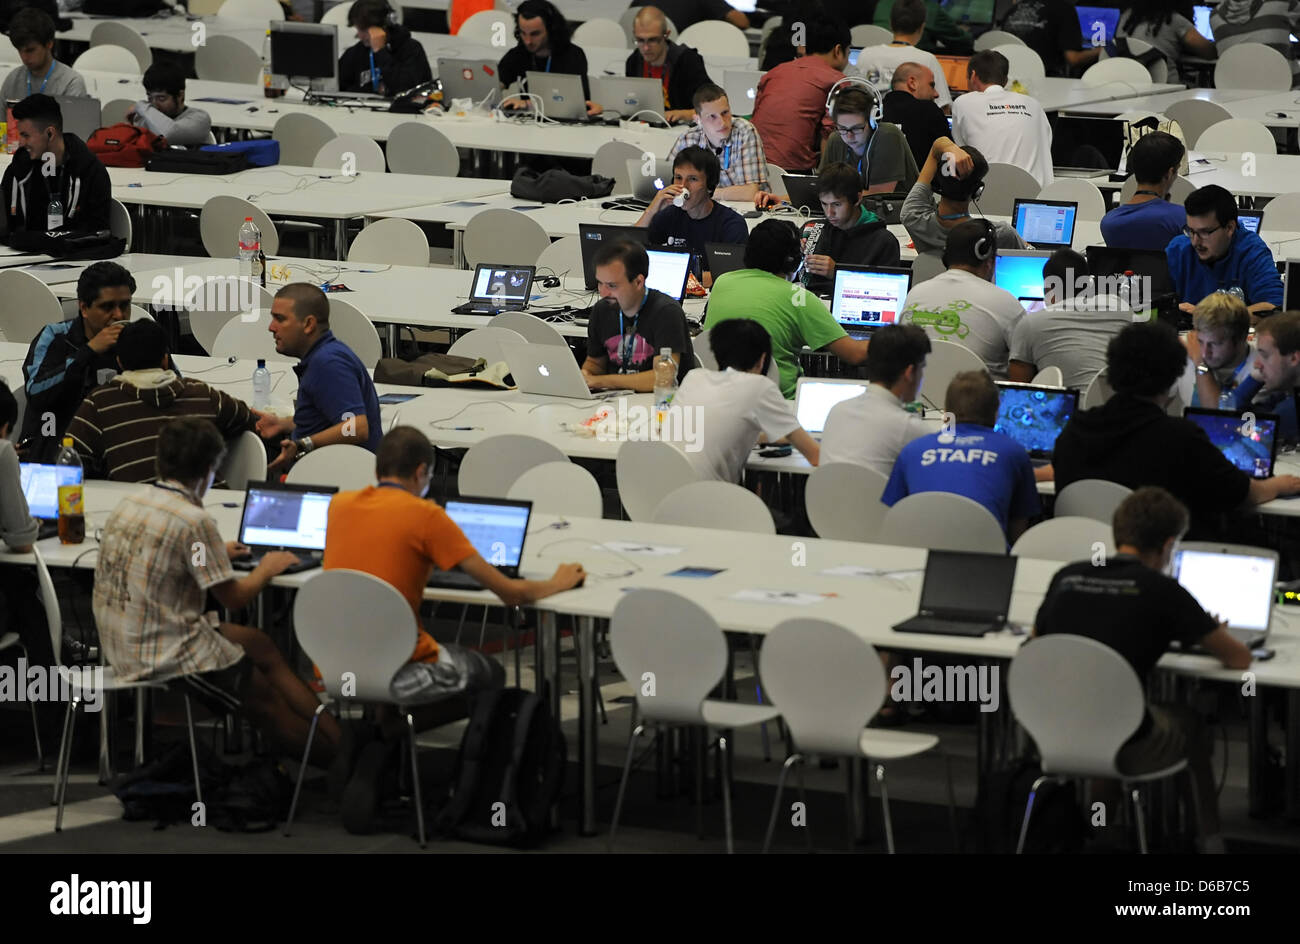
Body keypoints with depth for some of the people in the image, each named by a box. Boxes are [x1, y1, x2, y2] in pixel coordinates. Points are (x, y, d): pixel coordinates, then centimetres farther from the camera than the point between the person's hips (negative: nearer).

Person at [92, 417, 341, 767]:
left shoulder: (129, 503, 5)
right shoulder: (193, 521, -20)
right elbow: (233, 597, -12)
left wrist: (214, 553, 33)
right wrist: (267, 569, 7)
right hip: (166, 656, -9)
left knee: (258, 644, 18)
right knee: (265, 697, 10)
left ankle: (334, 736, 19)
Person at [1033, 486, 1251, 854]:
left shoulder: (1066, 578, 2)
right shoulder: (1162, 592, -10)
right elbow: (1239, 659, -3)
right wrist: (1216, 637, 22)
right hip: (1123, 752, -4)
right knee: (1192, 721, 30)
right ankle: (1209, 839, 38)